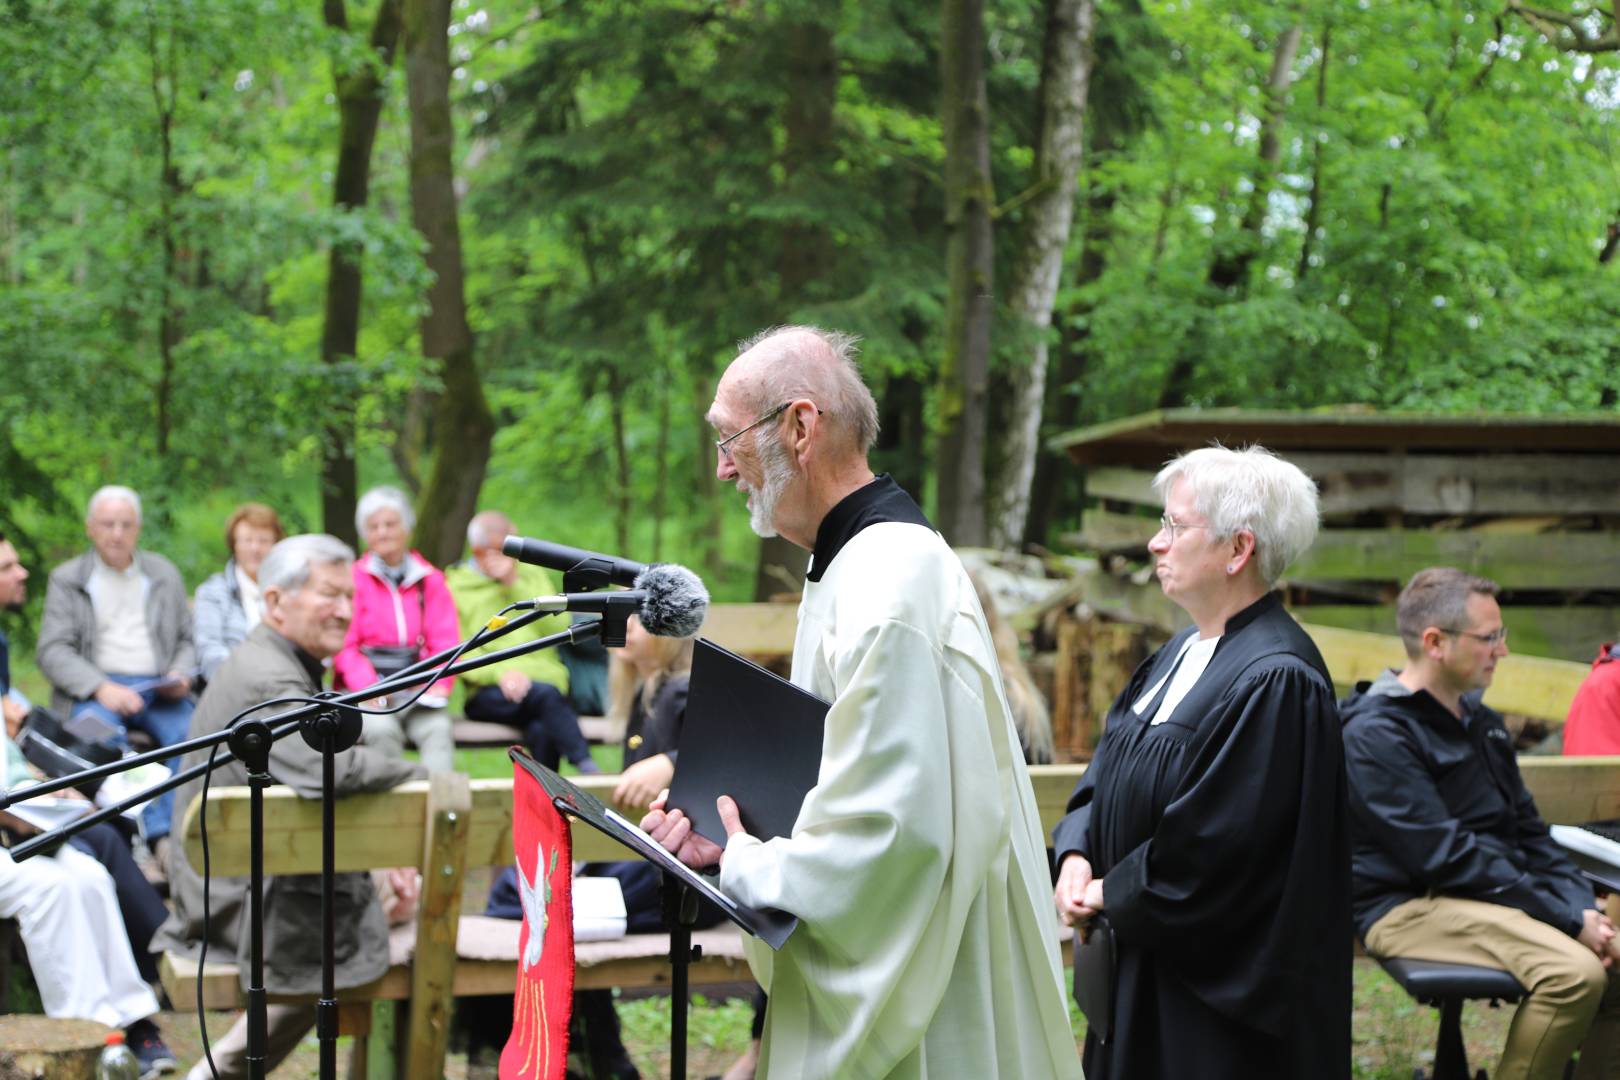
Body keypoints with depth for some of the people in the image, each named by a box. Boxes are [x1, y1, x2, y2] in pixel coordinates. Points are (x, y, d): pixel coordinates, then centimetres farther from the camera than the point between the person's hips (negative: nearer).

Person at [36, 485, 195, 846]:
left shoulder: (165, 574, 20)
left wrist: (181, 676, -2)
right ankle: (156, 832, -40)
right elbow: (52, 651, 2)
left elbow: (187, 640, 22)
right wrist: (101, 688, -15)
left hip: (158, 689, 2)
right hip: (93, 691, -2)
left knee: (191, 734, -31)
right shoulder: (66, 580, 11)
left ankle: (179, 835, -33)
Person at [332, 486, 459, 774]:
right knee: (382, 729, -34)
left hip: (418, 692, 2)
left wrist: (438, 683, -11)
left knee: (438, 729, -30)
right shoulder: (352, 579, 7)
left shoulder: (430, 580, 15)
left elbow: (446, 642, 9)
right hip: (365, 692, -2)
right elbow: (345, 645, 0)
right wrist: (368, 686, -17)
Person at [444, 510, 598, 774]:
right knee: (546, 694, -35)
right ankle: (587, 766, -38)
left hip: (545, 680, 3)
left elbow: (558, 627, 6)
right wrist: (500, 672, -17)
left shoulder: (533, 575, 22)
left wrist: (515, 585, 0)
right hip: (490, 692, -3)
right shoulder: (456, 586, 11)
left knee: (542, 730, -34)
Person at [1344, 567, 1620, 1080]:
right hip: (1411, 907, -9)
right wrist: (1566, 920, -19)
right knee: (1575, 970, -29)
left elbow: (1527, 827, 19)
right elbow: (1445, 856, -20)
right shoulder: (1376, 734, -14)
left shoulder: (1480, 720, 15)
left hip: (1500, 892, 9)